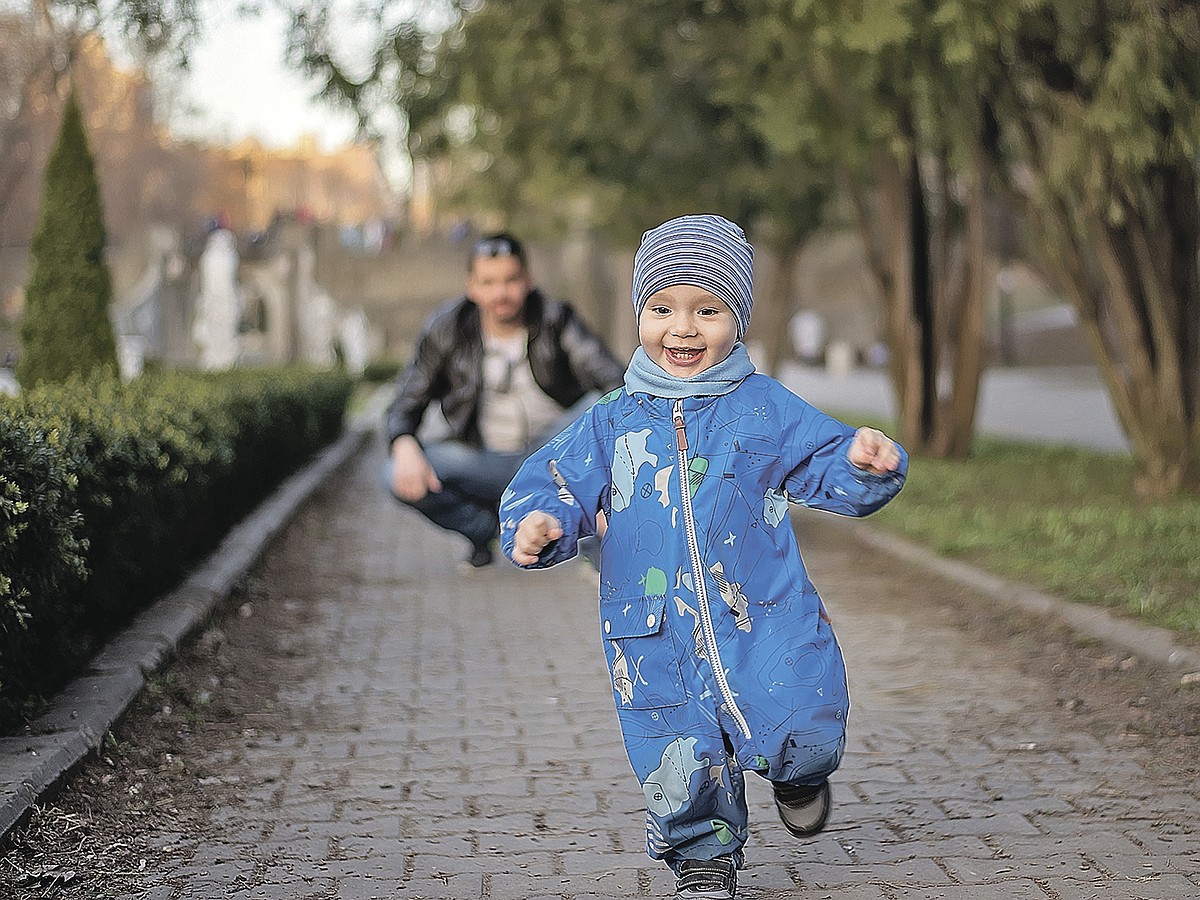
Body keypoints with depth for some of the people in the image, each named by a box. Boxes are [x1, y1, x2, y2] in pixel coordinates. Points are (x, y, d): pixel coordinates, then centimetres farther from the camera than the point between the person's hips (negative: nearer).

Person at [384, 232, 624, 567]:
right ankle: (485, 529, 3)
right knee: (399, 476, -26)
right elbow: (407, 403, -2)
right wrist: (404, 446, -26)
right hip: (484, 461, 0)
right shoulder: (446, 329, -6)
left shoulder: (556, 320, -9)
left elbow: (614, 383, -17)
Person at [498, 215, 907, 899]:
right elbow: (556, 483, 4)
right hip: (657, 640, 1)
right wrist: (537, 523, -19)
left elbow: (827, 466, 4)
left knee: (803, 737, -11)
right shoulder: (612, 422, 6)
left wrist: (867, 464, -19)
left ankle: (800, 776, 28)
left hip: (766, 621, -1)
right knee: (683, 768, 1)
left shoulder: (766, 408, 4)